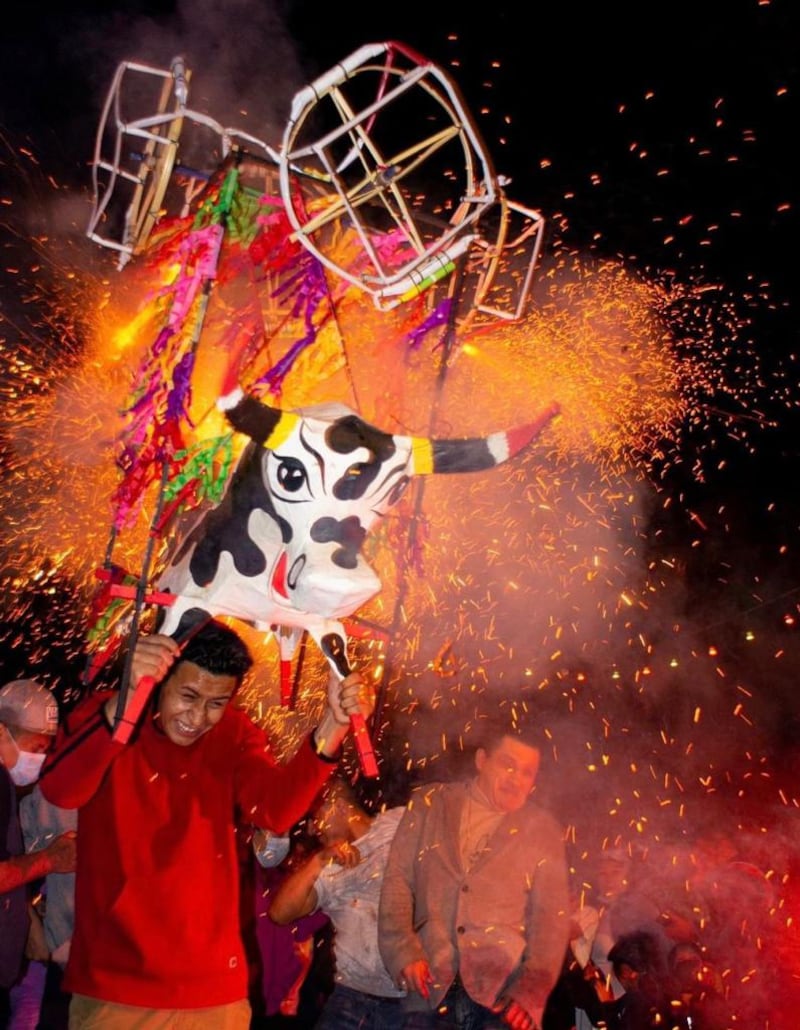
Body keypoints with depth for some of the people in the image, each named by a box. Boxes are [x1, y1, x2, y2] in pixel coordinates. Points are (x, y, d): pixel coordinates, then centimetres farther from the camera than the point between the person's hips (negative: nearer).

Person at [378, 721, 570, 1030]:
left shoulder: (543, 830, 7)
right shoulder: (430, 804, 8)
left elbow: (550, 918, 2)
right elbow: (398, 878, 4)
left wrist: (531, 991, -11)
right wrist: (403, 950, -9)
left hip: (505, 991, -1)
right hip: (430, 987, 1)